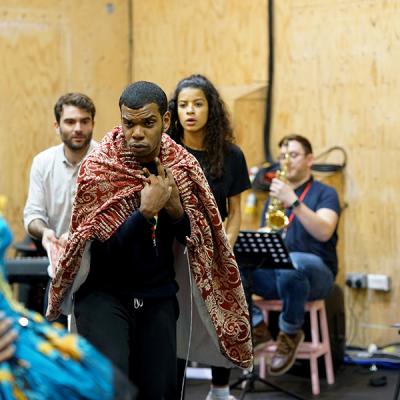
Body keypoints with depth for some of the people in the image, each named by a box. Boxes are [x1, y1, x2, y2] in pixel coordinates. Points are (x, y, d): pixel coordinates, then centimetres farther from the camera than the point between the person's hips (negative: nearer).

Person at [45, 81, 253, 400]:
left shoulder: (182, 167, -2)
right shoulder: (98, 169, -12)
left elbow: (197, 239, 3)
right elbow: (104, 247, -15)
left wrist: (176, 209, -16)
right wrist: (146, 211, -27)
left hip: (159, 298, 3)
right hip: (105, 293, -3)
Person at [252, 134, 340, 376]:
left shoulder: (325, 194, 3)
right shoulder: (275, 196, 19)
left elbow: (324, 233, -17)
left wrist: (293, 202, -27)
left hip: (315, 272, -4)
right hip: (274, 271, 4)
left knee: (291, 263, -42)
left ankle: (291, 333, -18)